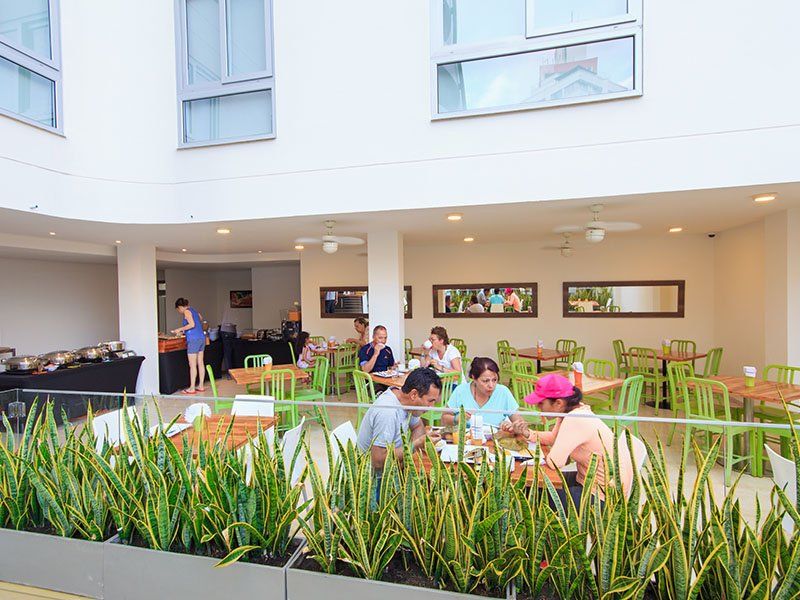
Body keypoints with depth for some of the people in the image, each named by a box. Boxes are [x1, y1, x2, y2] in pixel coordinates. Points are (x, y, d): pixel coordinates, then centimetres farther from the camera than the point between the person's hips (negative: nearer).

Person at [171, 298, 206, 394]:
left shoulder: (187, 311, -6)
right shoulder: (193, 310, 18)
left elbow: (192, 324, -19)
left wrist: (180, 329, -9)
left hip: (193, 339, -8)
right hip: (202, 337, 8)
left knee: (192, 365, -2)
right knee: (200, 364, 11)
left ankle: (192, 388, 2)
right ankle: (201, 386, 16)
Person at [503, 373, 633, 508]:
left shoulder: (574, 421, -31)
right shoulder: (571, 410, -3)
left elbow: (555, 462, -33)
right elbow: (554, 437, 13)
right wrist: (527, 433, 0)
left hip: (605, 493, -9)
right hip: (589, 478, 9)